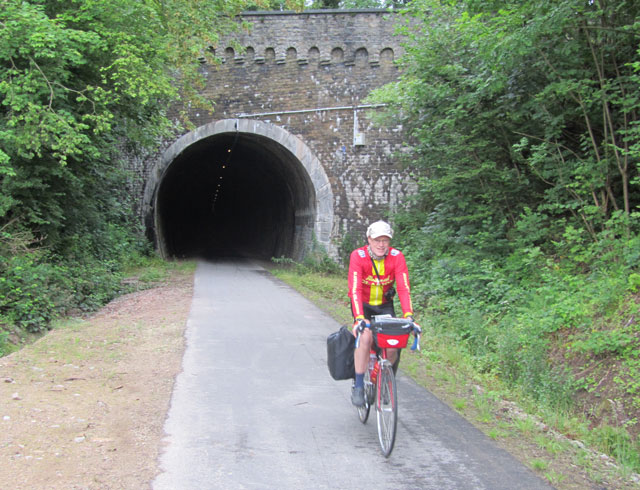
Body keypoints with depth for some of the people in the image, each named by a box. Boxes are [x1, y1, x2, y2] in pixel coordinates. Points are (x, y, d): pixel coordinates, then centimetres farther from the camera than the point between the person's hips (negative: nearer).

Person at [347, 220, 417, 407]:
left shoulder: (397, 257, -17)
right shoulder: (358, 256, -22)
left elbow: (404, 288, -25)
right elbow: (355, 289, -31)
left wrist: (408, 316, -39)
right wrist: (359, 318, -44)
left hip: (385, 305, 2)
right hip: (363, 305, -2)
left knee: (392, 346, -16)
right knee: (365, 337, -29)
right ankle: (358, 386, -17)